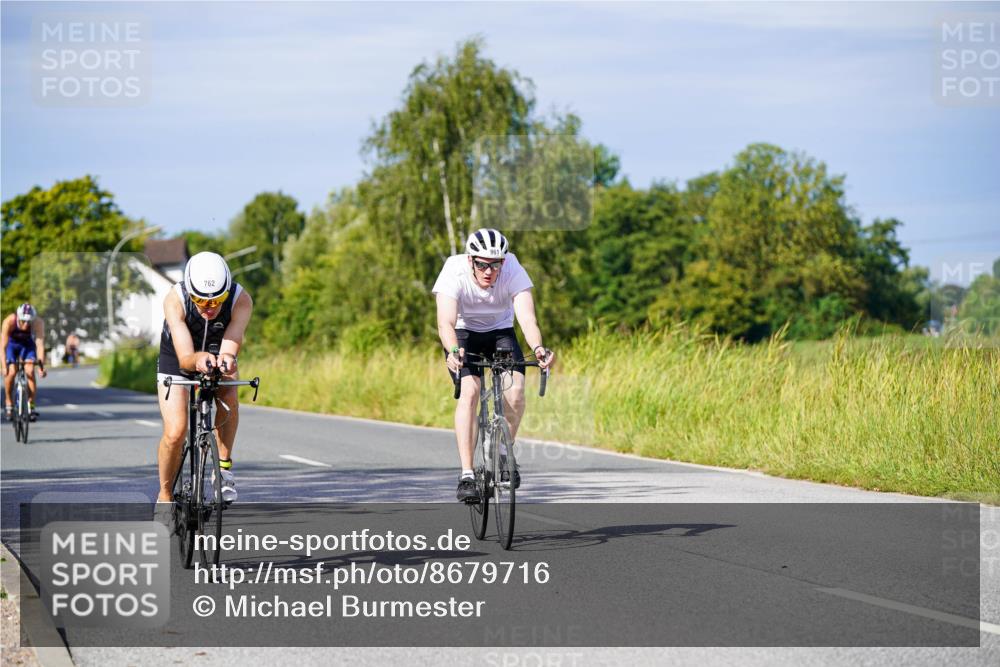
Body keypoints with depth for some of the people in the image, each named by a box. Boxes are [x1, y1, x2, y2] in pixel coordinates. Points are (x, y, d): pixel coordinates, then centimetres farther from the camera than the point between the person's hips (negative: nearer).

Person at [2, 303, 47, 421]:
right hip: (11, 343, -1)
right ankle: (8, 402, 4)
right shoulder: (9, 321, -36)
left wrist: (41, 365, -46)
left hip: (28, 344, 1)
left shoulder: (38, 323, -33)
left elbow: (40, 345, -36)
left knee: (30, 371, -18)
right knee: (11, 372, -18)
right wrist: (4, 366, -47)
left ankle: (31, 405, -9)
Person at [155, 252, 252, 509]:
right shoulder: (175, 300, -35)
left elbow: (231, 345, -43)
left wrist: (227, 359, -67)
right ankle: (165, 496, 6)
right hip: (176, 359, -1)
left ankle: (223, 468, -13)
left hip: (216, 355, 2)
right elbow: (185, 358, -42)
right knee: (175, 432, -17)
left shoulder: (241, 300, -32)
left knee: (229, 398, -31)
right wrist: (198, 360, -65)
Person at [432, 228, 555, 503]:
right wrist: (453, 352, -62)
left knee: (515, 390, -23)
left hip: (501, 331, 1)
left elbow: (527, 318, -38)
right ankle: (467, 475, -24)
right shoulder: (454, 272, -30)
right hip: (463, 333, -1)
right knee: (469, 391, -26)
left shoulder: (513, 272, -28)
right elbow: (446, 322, -41)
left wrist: (538, 348, -59)